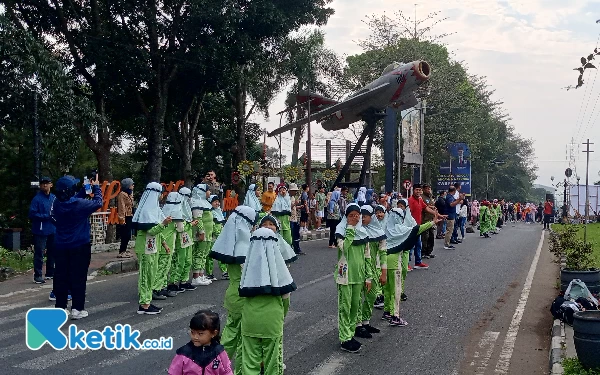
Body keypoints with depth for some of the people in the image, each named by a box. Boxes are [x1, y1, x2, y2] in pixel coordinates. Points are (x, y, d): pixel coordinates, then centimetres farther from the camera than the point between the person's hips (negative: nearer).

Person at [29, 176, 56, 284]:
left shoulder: (54, 198, 7)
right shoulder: (37, 199, -10)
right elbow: (32, 214, -14)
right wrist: (47, 216, -18)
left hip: (53, 230, 6)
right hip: (41, 231, -6)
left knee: (52, 252, 15)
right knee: (39, 254, -5)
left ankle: (50, 273, 27)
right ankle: (37, 276, 0)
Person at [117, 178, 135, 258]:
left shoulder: (129, 193, 17)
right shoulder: (122, 194, -12)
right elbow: (121, 208, -18)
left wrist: (132, 215, 17)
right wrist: (122, 219, -22)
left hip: (129, 217, 10)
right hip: (125, 217, -10)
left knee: (127, 235, 12)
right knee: (125, 235, -10)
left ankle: (124, 250, 19)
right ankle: (121, 252, -6)